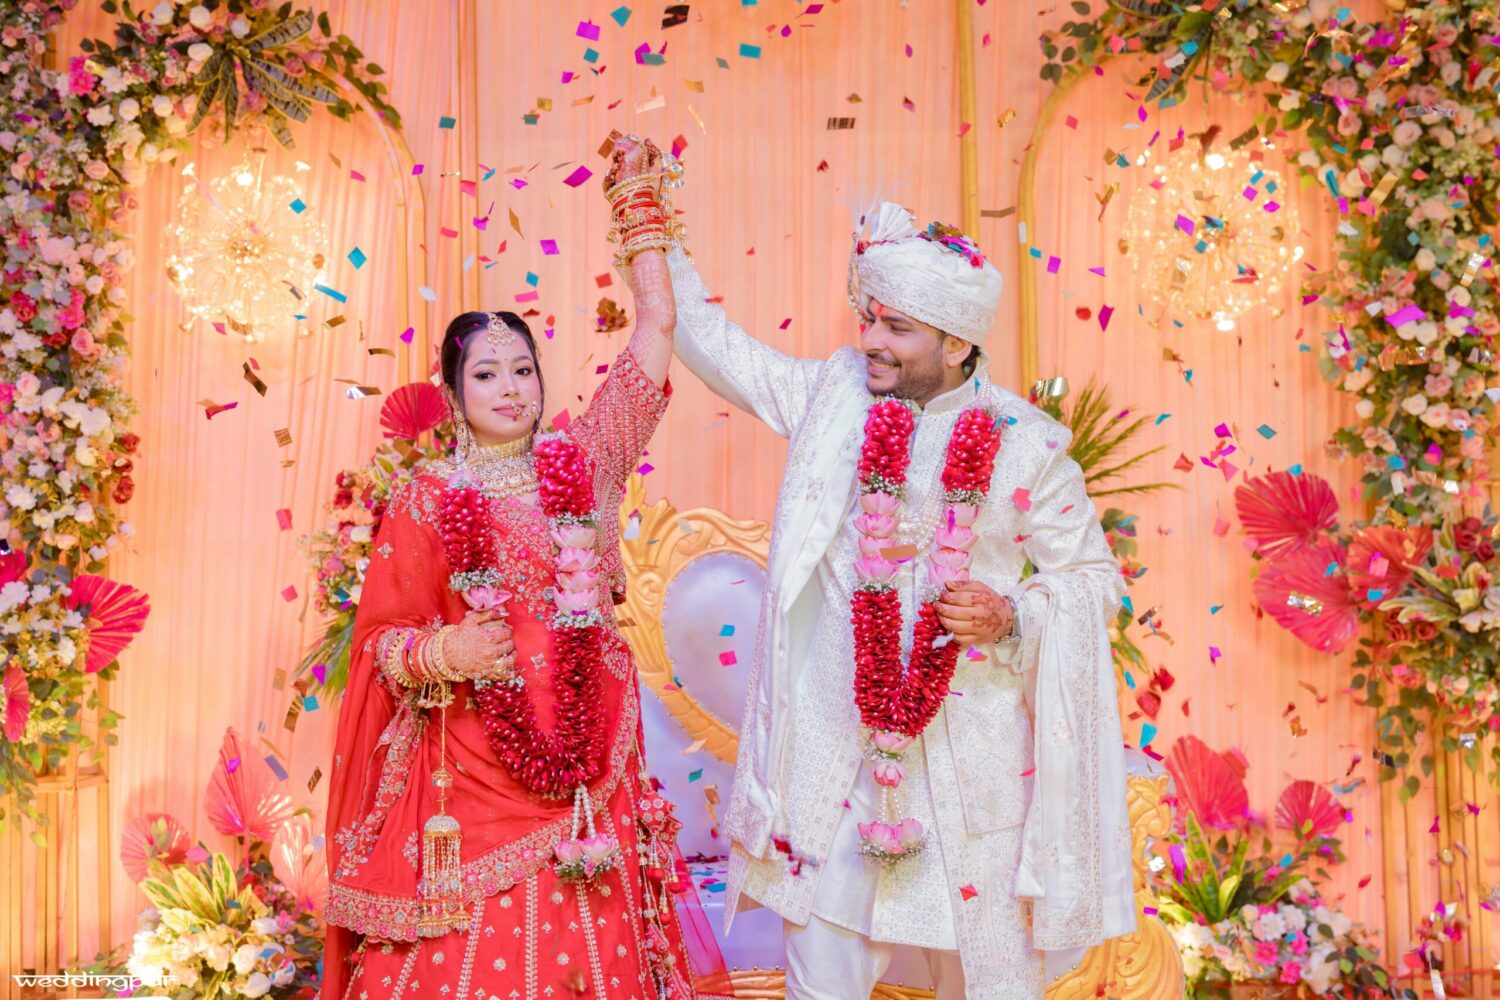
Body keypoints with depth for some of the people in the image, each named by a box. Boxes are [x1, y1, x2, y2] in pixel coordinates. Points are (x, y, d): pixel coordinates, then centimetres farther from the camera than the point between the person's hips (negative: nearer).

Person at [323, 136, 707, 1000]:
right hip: (475, 775, -2)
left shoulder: (584, 462, 6)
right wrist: (442, 653, -17)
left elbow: (657, 327, 6)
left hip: (588, 761, 2)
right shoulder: (425, 503, 0)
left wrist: (641, 205, 8)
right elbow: (383, 639, 3)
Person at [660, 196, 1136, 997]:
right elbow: (717, 347, 11)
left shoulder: (1025, 447, -6)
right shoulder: (834, 397, 2)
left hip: (971, 754, -2)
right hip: (834, 743, 2)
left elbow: (1094, 576, 2)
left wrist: (1010, 618, -16)